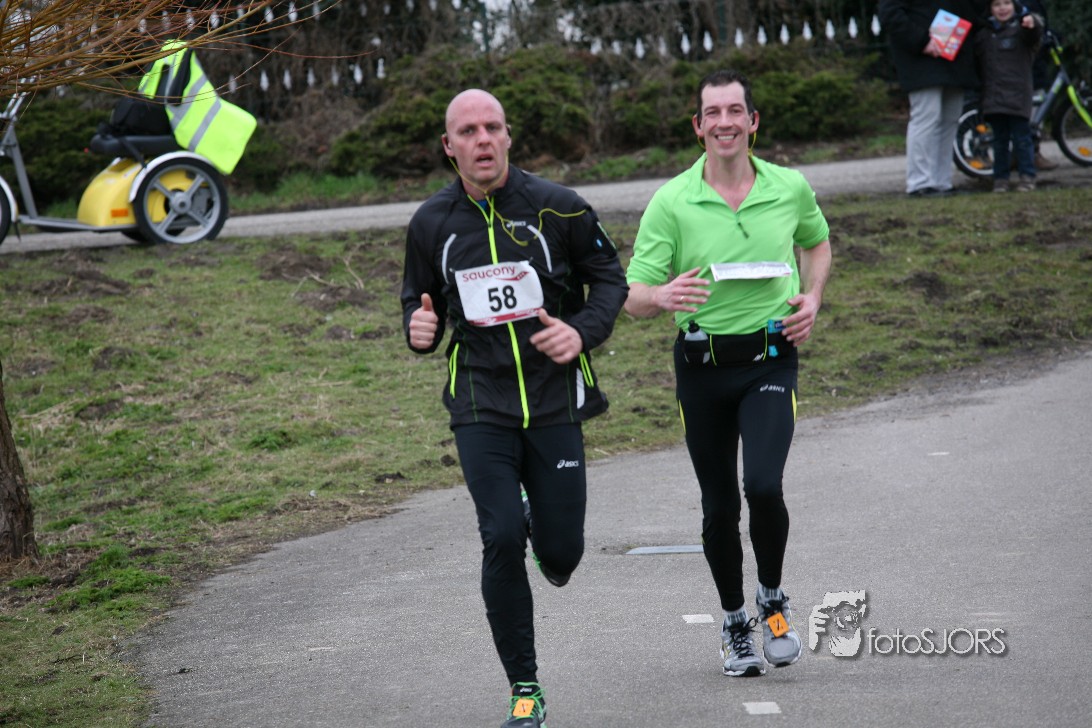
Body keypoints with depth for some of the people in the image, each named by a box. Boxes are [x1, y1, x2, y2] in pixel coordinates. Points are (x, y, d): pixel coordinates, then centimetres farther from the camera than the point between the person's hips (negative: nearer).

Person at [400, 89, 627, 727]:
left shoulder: (557, 207, -3)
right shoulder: (432, 224, 3)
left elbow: (609, 277, 6)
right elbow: (418, 297, 19)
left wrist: (584, 332, -12)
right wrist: (419, 330, -5)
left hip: (555, 399, 0)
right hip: (481, 406, 1)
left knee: (560, 550, -1)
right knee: (501, 541, -12)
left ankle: (548, 537, 41)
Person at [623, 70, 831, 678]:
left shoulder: (792, 188, -1)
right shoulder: (671, 202, -6)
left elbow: (817, 241, 22)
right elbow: (635, 298, -7)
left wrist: (813, 297, 3)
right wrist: (664, 295, -30)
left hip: (771, 358, 0)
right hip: (702, 364, 0)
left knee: (763, 485, -19)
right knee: (719, 507, 6)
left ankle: (774, 600, 8)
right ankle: (735, 623, 28)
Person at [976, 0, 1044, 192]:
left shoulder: (1021, 28, -1)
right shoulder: (983, 34, 12)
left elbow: (1036, 34, -23)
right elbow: (975, 59, 23)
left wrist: (1033, 22, -45)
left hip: (1018, 96, -4)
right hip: (994, 96, 4)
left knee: (1021, 137, -2)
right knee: (1000, 139, 8)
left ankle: (1027, 176, 4)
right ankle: (1000, 178, 12)